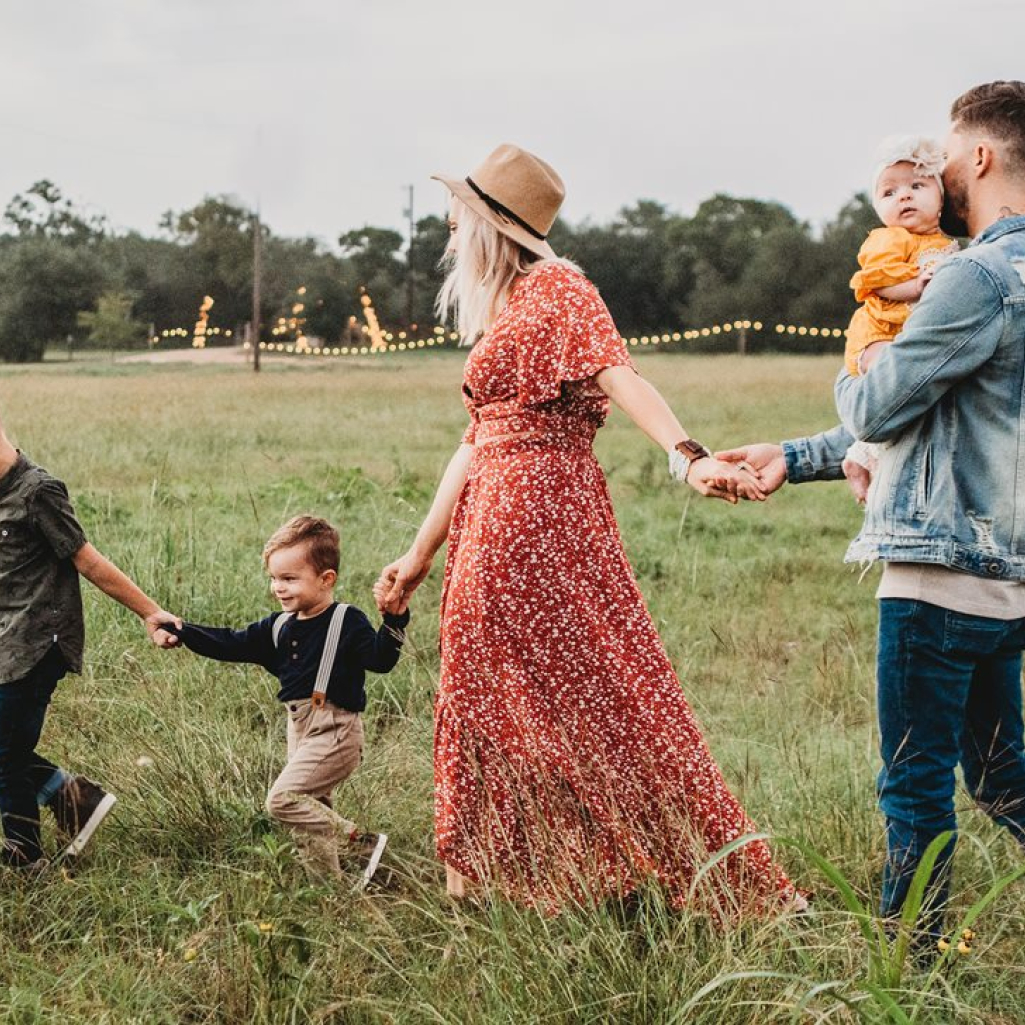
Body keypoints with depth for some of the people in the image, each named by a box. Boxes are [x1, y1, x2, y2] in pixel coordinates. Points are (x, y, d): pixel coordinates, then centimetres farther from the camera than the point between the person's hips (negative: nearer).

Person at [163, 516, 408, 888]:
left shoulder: (348, 622, -10)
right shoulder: (279, 627, 10)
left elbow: (380, 659, -19)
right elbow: (232, 644, 11)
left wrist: (394, 620, -34)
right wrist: (183, 632, 3)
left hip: (335, 731, -8)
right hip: (301, 730, 8)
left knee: (283, 798, -17)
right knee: (309, 810, 12)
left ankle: (363, 844, -12)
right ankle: (329, 884, 23)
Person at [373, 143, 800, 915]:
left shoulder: (556, 289, -6)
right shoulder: (499, 314, 20)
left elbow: (619, 375, -23)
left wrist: (689, 456, -39)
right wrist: (422, 554, 22)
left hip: (542, 512, -9)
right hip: (492, 524, 9)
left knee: (595, 692, -7)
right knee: (489, 699, 11)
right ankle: (484, 880, 20)